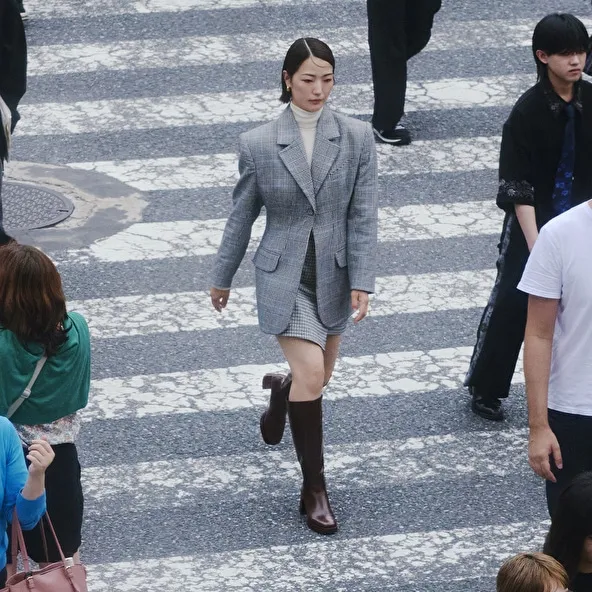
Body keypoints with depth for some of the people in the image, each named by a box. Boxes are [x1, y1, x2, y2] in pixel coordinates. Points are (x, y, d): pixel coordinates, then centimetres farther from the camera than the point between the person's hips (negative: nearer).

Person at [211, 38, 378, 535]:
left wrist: (362, 282, -12)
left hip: (334, 275, 3)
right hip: (284, 275, -3)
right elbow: (241, 216, 3)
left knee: (317, 376, 16)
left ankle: (280, 399, 54)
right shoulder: (259, 145, -8)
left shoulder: (357, 138, -5)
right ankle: (314, 489, -4)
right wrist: (222, 278, 11)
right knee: (311, 375, -15)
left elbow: (364, 215, -6)